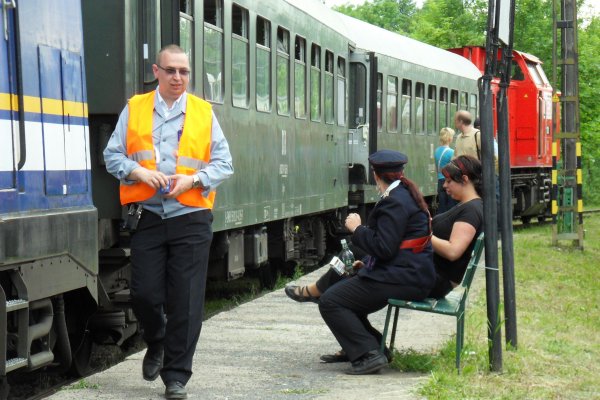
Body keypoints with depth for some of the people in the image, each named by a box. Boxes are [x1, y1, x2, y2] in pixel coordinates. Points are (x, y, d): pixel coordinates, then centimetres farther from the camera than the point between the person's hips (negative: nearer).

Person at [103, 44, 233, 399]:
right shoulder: (135, 109, 8)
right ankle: (156, 344, 32)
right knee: (144, 294, 0)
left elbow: (224, 164, 6)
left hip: (191, 216, 0)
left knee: (186, 301, -1)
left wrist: (193, 179, -11)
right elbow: (113, 155, 7)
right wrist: (139, 172, -12)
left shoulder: (204, 113, 8)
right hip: (148, 217, 1)